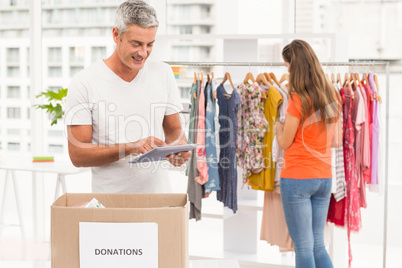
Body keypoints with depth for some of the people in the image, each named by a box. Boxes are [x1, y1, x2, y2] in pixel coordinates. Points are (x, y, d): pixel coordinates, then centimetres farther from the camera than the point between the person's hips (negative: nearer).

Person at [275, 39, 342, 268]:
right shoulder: (332, 95, 5)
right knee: (318, 246, 14)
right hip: (324, 177, 7)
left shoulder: (299, 99, -15)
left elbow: (285, 143, -9)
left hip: (297, 178, -7)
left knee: (303, 248, 0)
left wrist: (279, 127, 11)